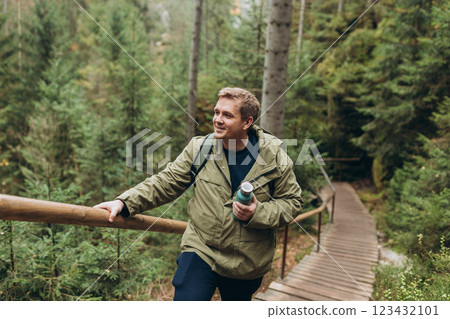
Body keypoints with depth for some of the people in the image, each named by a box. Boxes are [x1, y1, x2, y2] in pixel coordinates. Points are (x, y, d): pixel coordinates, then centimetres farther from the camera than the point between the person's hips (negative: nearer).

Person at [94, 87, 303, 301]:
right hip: (201, 250, 0)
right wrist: (125, 202, -15)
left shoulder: (275, 157, -10)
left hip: (247, 264, 1)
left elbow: (292, 202, -3)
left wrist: (257, 213, -21)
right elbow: (167, 182, -3)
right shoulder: (199, 148, -7)